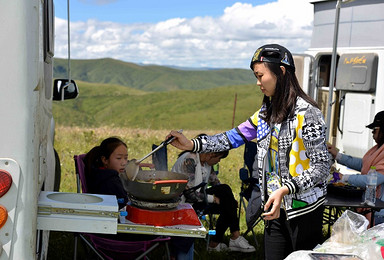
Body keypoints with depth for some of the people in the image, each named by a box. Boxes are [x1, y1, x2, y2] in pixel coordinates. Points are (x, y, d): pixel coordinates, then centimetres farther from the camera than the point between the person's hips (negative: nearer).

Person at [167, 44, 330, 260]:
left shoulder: (306, 113, -17)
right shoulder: (267, 112, 8)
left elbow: (322, 166, -17)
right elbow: (235, 137, 11)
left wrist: (284, 190, -26)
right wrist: (191, 144, 3)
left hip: (304, 208, -7)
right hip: (276, 208, 7)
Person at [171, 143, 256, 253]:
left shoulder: (207, 162, 5)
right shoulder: (189, 161, -24)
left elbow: (215, 182, 12)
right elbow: (189, 193, -27)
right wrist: (213, 198, -19)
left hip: (197, 198, 9)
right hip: (183, 202, -9)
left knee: (228, 207, -7)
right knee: (225, 189, -20)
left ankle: (214, 243, 6)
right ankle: (235, 237, -13)